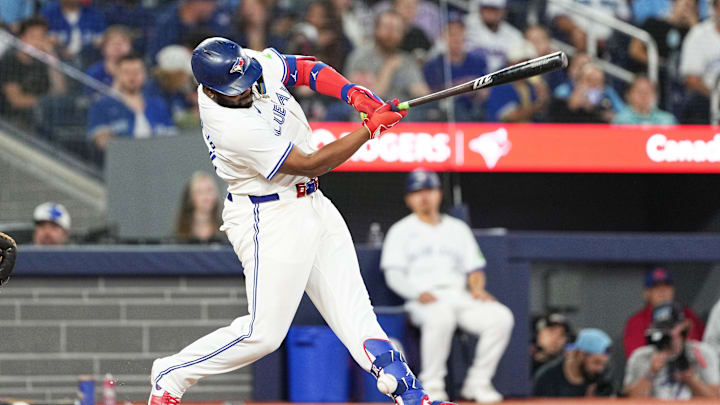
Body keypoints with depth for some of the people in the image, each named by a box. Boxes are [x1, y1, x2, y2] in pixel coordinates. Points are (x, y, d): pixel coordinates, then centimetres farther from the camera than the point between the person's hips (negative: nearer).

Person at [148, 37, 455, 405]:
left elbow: (306, 69, 9)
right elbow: (311, 165, -24)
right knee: (263, 332, -8)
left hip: (312, 204, 9)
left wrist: (354, 94, -9)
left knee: (350, 304, 4)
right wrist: (371, 128, -19)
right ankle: (170, 375, 9)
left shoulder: (250, 62, -7)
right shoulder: (232, 127, -30)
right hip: (269, 219, -9)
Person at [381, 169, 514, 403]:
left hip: (459, 296, 4)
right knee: (441, 316, -41)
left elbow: (474, 268, 20)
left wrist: (477, 288, -4)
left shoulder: (458, 228, 24)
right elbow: (394, 275, 1)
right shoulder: (401, 231, 12)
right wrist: (419, 293, -18)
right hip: (423, 301, -4)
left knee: (501, 317, -24)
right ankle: (431, 384, -28)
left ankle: (478, 382, -14)